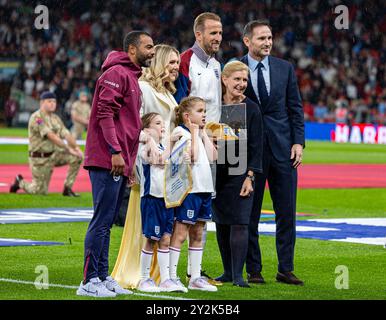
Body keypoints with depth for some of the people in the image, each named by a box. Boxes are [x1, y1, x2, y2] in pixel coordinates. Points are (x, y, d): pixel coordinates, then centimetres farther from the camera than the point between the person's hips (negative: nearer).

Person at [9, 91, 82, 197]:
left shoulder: (55, 118, 10)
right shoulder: (36, 117, -16)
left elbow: (66, 134, 1)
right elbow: (51, 136, -25)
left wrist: (76, 147, -17)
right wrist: (68, 149, -28)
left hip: (53, 155, 7)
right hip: (39, 159, -7)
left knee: (77, 157, -12)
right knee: (41, 191, -6)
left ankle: (67, 189, -3)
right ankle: (20, 182, 24)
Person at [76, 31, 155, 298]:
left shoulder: (132, 77, 21)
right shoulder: (117, 73, -9)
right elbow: (105, 113, -18)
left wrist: (129, 160, 21)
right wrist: (115, 152, -22)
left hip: (120, 163, 10)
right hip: (107, 161, -10)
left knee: (107, 222, 12)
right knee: (102, 221, -9)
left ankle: (103, 277, 17)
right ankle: (89, 281, -7)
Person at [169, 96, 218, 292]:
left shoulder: (199, 133, 18)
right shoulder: (180, 132, -8)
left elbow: (212, 157, 7)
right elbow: (192, 156, -20)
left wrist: (204, 133, 8)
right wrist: (194, 132, -10)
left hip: (204, 188, 9)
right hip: (188, 188, -9)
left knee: (197, 235, 12)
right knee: (180, 234, -7)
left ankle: (195, 278, 17)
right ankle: (171, 277, -6)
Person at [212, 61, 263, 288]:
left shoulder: (252, 109, -2)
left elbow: (256, 147, -3)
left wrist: (250, 177, -10)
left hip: (240, 173, -3)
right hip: (217, 173, 3)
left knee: (239, 223, -8)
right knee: (221, 223, 7)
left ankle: (238, 275, -8)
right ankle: (228, 271, 17)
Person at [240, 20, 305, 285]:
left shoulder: (285, 68, 8)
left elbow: (295, 107, 9)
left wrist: (298, 142, 0)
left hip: (283, 147, 2)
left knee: (287, 211, 2)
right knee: (250, 212, 3)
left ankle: (286, 269, 9)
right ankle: (253, 270, 10)